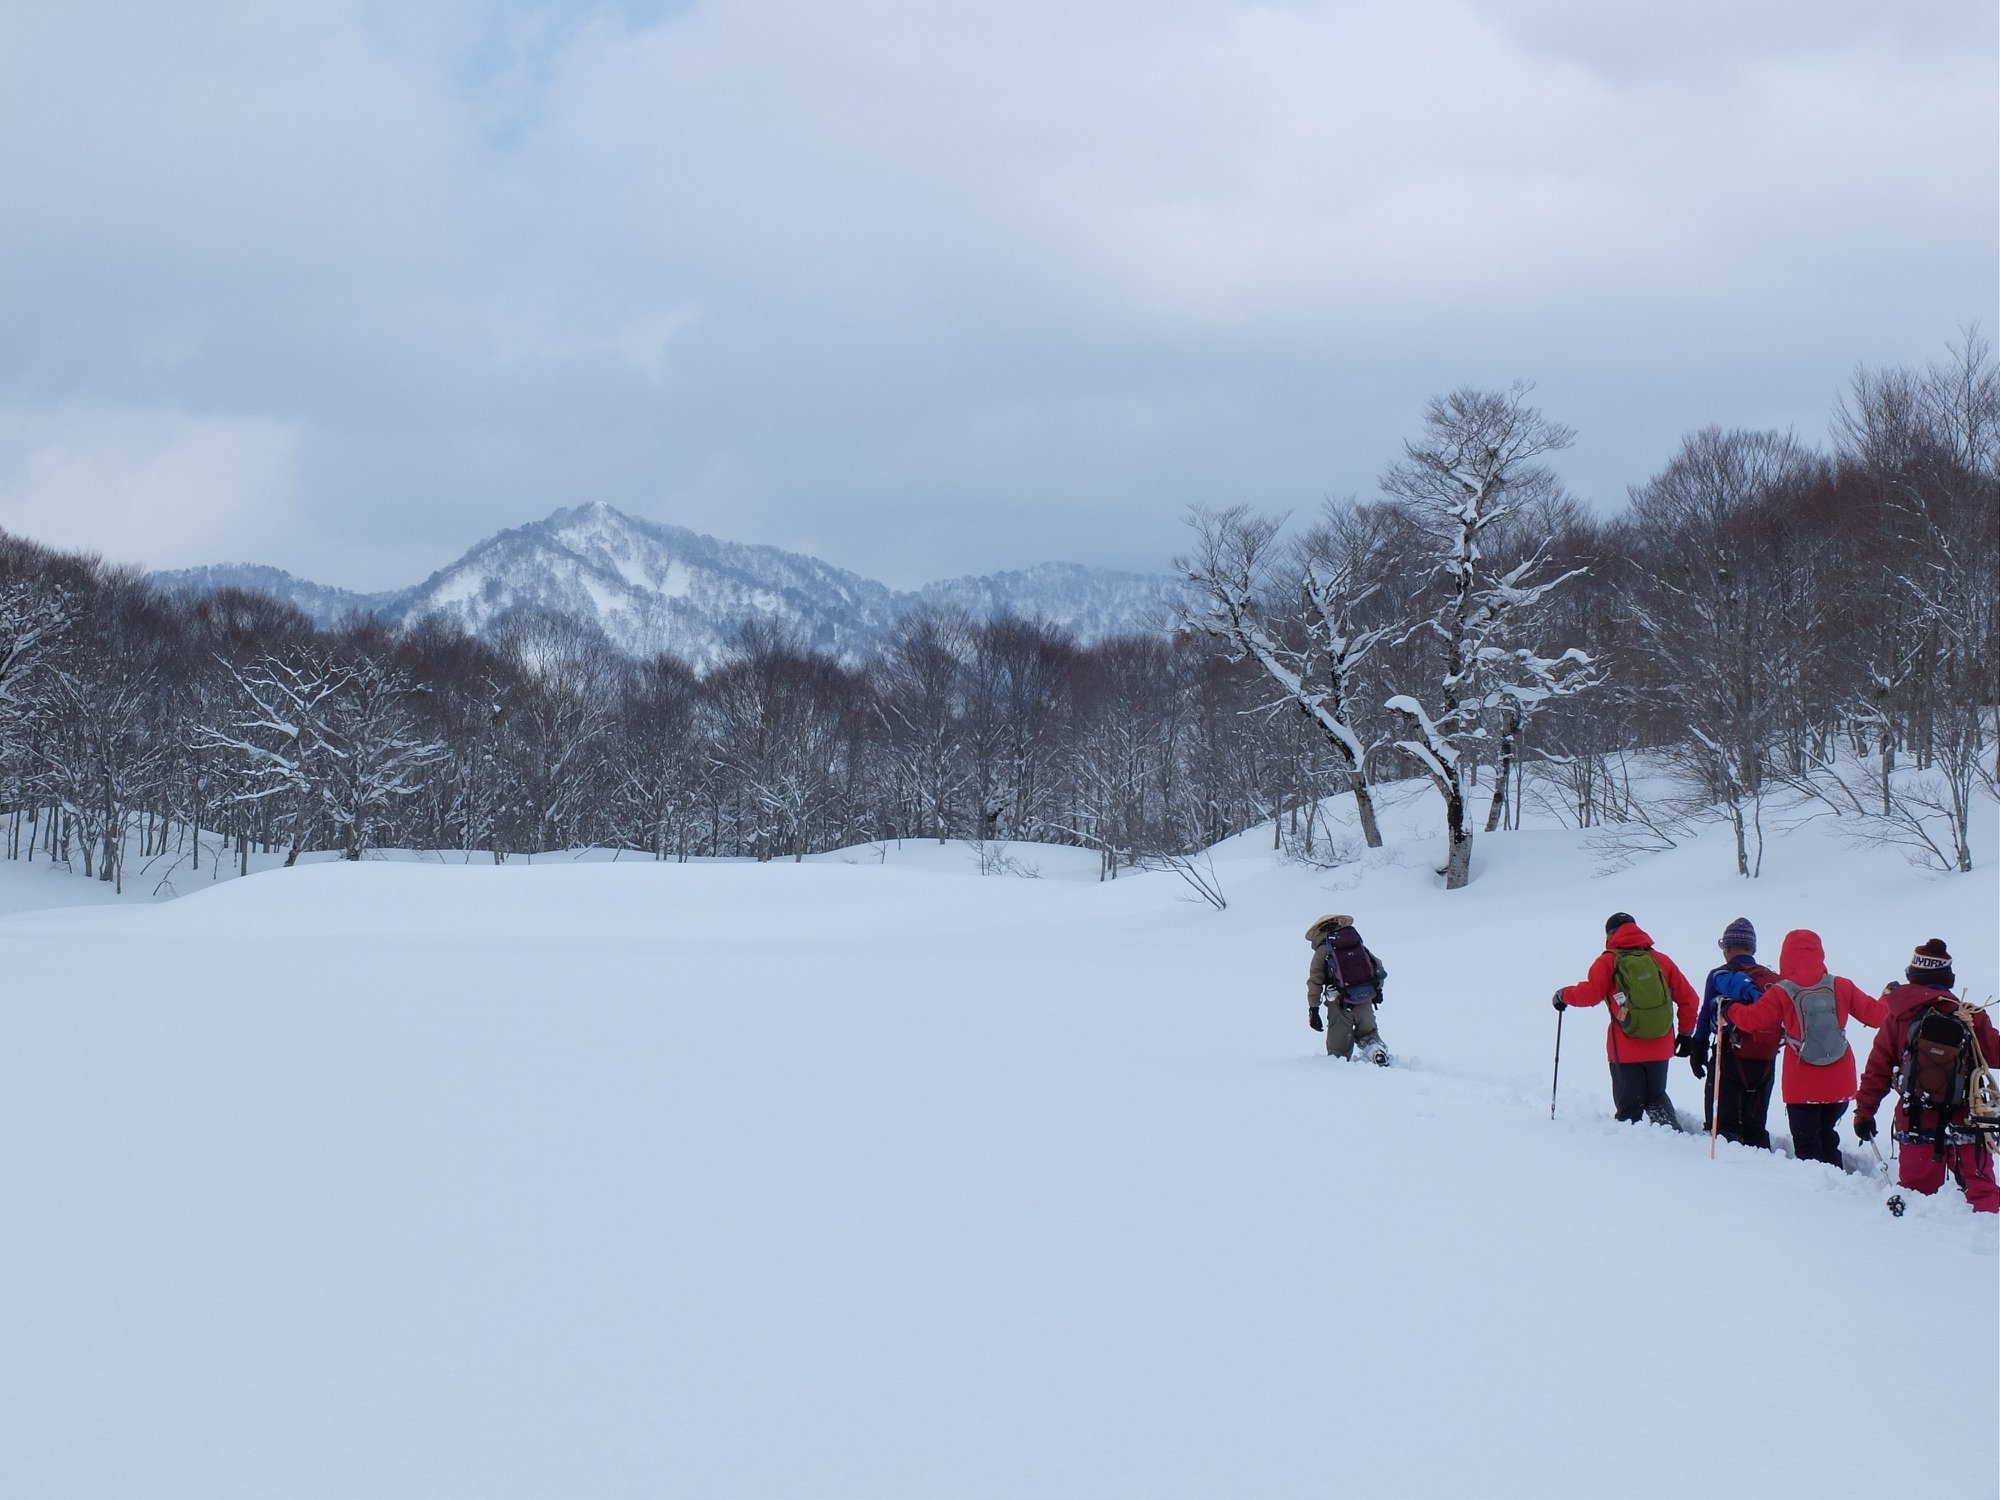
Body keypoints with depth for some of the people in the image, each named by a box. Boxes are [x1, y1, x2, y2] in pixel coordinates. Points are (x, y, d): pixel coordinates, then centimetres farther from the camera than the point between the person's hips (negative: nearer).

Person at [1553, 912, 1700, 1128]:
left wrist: (1564, 995, 7)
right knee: (1656, 1097, 19)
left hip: (1626, 1050, -4)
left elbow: (1589, 994, -13)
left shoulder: (1608, 962, -3)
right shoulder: (1661, 961, 8)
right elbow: (1689, 998, 9)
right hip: (1660, 1048, 4)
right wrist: (1686, 1033, 20)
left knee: (1628, 1104, 5)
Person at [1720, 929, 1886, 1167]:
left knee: (1806, 1143, 7)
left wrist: (1729, 1010, 14)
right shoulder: (1841, 987, -4)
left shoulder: (1782, 994, -12)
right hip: (1838, 1085, 3)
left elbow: (1751, 1019, -7)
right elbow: (1876, 1014, 4)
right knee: (1827, 1137, 21)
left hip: (1802, 1087, -3)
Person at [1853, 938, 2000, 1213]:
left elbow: (1877, 1069, 3)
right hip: (1962, 1123, -2)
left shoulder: (1897, 1017, 0)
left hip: (1915, 1125, 2)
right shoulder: (1968, 1017, -6)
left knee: (1915, 1189, 14)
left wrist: (1864, 1111, 10)